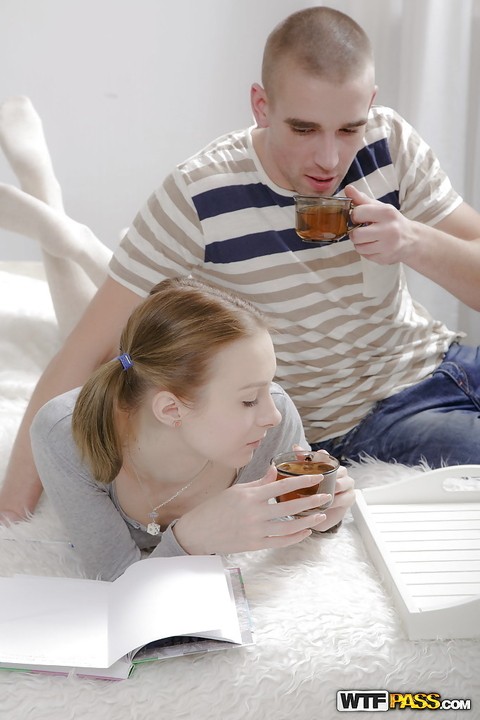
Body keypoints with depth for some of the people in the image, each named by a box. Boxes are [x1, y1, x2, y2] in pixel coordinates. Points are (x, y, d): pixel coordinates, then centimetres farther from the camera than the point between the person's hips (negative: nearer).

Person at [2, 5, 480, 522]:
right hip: (355, 423, -5)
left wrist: (417, 242, -29)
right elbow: (87, 353, -22)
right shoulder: (199, 197, -23)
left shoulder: (392, 144, -10)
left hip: (435, 360, 5)